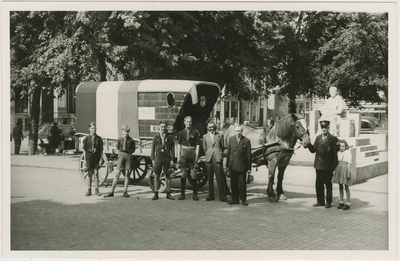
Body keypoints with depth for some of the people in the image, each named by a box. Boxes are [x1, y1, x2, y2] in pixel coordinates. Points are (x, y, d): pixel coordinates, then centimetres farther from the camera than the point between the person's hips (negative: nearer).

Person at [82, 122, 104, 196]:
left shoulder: (99, 138, 1)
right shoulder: (87, 138, 1)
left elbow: (101, 150, 2)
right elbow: (84, 150, 2)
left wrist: (101, 159, -3)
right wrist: (85, 159, -2)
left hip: (96, 157, 0)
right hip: (89, 156, 0)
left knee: (96, 174, 2)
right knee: (89, 174, 5)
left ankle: (96, 190, 9)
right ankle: (89, 190, 12)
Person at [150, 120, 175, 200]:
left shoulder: (170, 137, 4)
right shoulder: (156, 136, 7)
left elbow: (172, 149, 3)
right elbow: (153, 148, 8)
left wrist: (172, 160, -3)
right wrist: (153, 159, 1)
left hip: (167, 157, -1)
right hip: (158, 157, 1)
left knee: (168, 176, 5)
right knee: (156, 176, 2)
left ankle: (168, 194, 14)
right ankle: (156, 194, 8)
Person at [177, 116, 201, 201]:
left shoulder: (195, 132, 2)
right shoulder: (181, 132, 7)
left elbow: (197, 144, 2)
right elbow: (179, 144, 9)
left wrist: (197, 155, -5)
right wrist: (178, 156, 4)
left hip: (192, 152, -1)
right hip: (184, 152, 1)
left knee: (193, 173, -2)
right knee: (184, 173, 4)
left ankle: (195, 194, 6)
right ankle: (182, 193, 11)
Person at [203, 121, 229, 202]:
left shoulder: (220, 135, 7)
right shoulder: (205, 136, 12)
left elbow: (222, 147, 12)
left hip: (217, 159, -2)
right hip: (209, 159, 2)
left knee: (220, 179, -5)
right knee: (210, 179, 7)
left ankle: (222, 196, 0)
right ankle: (211, 196, 16)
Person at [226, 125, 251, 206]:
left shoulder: (246, 141, -2)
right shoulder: (230, 139, 7)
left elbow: (249, 155, -1)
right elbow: (228, 152, 8)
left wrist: (249, 168, -3)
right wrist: (227, 165, 5)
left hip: (242, 166, -3)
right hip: (233, 165, 3)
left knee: (242, 183, 2)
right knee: (233, 183, 7)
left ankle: (243, 200, 12)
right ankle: (235, 199, 17)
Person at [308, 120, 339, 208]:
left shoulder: (333, 139, -4)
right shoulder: (318, 138, 12)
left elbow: (335, 153, -5)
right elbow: (313, 150, 10)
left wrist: (334, 166, -9)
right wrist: (309, 144, -9)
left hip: (328, 167, -5)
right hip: (319, 165, 5)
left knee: (328, 184, 5)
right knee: (318, 184, 8)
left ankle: (328, 202, 14)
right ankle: (320, 201, 19)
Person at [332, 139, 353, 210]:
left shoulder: (348, 153, -8)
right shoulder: (338, 153, 9)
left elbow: (349, 164, -9)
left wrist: (348, 173, -14)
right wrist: (336, 171, 14)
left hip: (345, 170, -6)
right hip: (339, 169, 6)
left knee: (346, 187, -1)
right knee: (340, 187, 10)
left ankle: (348, 204, 5)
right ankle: (341, 202, 19)